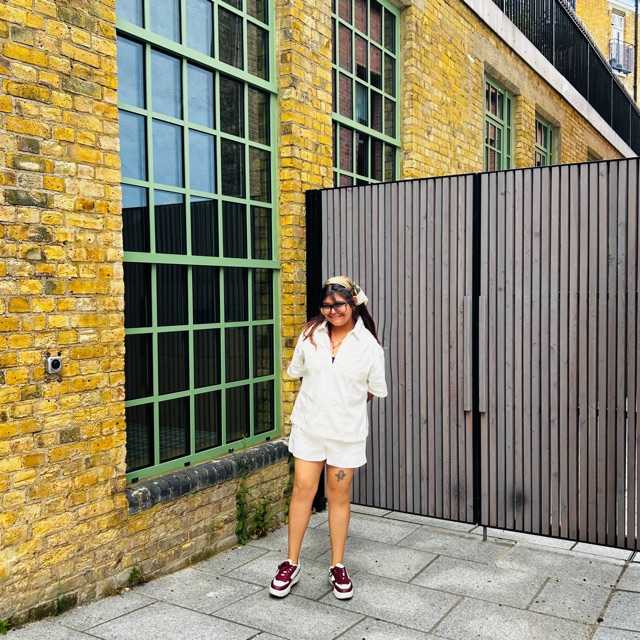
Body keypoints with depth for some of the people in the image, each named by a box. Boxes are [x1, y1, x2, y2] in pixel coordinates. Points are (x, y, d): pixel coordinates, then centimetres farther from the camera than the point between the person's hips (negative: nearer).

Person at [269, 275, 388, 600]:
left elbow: (375, 389, 3)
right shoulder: (311, 334, -2)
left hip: (346, 430, -1)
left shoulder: (368, 345, -8)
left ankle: (338, 566, 23)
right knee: (303, 489, 4)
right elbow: (297, 371, 12)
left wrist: (347, 402, 10)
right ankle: (291, 564, 18)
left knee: (339, 495, 10)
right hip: (309, 425, 2)